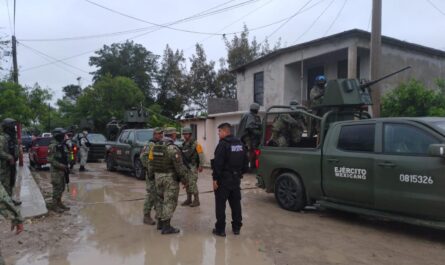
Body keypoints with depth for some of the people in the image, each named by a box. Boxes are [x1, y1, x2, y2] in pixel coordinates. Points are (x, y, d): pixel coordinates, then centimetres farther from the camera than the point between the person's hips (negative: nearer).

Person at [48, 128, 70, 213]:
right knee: (57, 188, -3)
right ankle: (55, 205, 7)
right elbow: (50, 159, -20)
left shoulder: (62, 144, 12)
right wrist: (60, 165, -23)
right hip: (56, 171, -9)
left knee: (62, 187, 14)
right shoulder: (53, 146, -16)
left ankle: (59, 203, 26)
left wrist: (67, 166, 16)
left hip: (63, 170, 9)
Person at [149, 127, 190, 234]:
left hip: (158, 176, 8)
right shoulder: (172, 148, -18)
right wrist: (185, 178, -10)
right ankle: (166, 227, 3)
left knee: (162, 200, 19)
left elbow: (151, 161, 11)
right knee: (170, 202, 0)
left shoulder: (156, 146, 6)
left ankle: (160, 222, 28)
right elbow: (179, 166, -19)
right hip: (170, 178, -8)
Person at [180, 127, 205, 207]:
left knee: (192, 183, -9)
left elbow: (201, 155, -10)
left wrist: (201, 166, -14)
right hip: (185, 166, 7)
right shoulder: (184, 144, 12)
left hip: (193, 166, -7)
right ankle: (188, 199, 20)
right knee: (187, 183, 10)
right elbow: (182, 155, 16)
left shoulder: (195, 143, -8)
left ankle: (196, 200, 1)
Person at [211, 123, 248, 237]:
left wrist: (215, 179, -16)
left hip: (224, 179, -7)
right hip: (236, 179, 8)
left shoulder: (223, 144, -15)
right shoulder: (240, 144, 10)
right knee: (236, 203, 15)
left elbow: (218, 163, -20)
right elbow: (245, 162, 15)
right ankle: (236, 228, 23)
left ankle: (220, 229, 7)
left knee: (220, 204, 2)